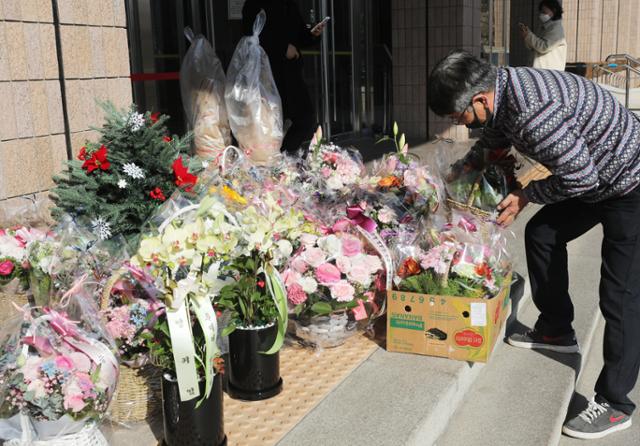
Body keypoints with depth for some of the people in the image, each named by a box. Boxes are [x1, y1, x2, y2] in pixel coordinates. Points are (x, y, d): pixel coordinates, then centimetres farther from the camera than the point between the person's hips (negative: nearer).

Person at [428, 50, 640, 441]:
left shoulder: (532, 113, -35)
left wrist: (526, 196, -13)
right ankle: (556, 331, 31)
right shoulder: (502, 89, -3)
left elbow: (580, 177, -27)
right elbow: (493, 140, 19)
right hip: (595, 178, 10)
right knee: (542, 233, 16)